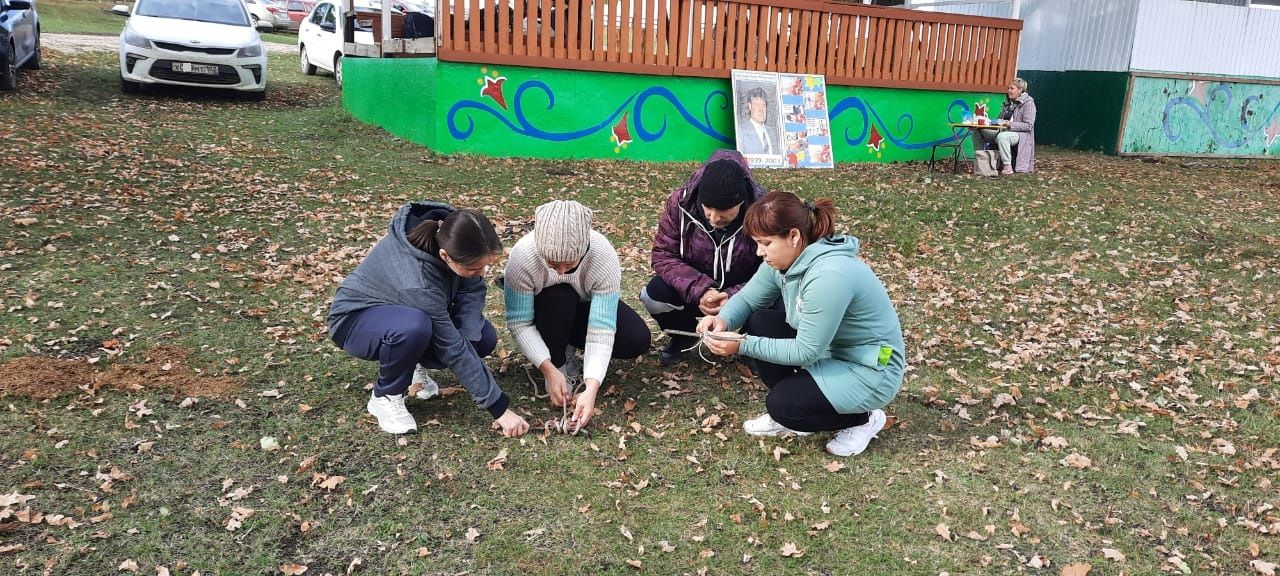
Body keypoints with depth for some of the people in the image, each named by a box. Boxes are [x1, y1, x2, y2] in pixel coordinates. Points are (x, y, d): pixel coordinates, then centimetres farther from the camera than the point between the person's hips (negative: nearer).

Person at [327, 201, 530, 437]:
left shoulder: (450, 230, -25)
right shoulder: (417, 282, -41)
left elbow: (473, 288, -10)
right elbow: (453, 349, -35)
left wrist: (467, 335, -28)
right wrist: (499, 407, -29)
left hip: (415, 310, 6)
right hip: (357, 319, -6)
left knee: (484, 338, -14)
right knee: (413, 328, -39)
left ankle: (412, 363, 10)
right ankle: (385, 397, -12)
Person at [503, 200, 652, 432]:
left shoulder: (605, 258, -35)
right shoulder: (522, 256, -36)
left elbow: (602, 330, -36)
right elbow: (519, 323, -28)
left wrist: (591, 389, -45)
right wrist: (549, 370, -37)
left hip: (588, 307, 1)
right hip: (544, 313, -1)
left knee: (637, 341, -23)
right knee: (559, 298, -36)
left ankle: (568, 346, 1)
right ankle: (558, 363, -12)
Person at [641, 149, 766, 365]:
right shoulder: (681, 201, -21)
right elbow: (664, 255, -17)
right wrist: (700, 290, -32)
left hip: (743, 290, -2)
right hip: (697, 286, 2)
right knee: (653, 295, -26)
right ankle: (685, 334, 8)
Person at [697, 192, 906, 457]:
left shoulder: (830, 276, -33)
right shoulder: (784, 260, -8)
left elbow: (806, 352, -28)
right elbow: (747, 299, 4)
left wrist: (743, 345, -27)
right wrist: (723, 320, -18)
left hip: (871, 371, -9)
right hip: (831, 351, 9)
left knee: (784, 404, -23)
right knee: (758, 323, -4)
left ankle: (863, 419, 4)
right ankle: (789, 414, 9)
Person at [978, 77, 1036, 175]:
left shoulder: (1028, 103, -4)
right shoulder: (1008, 102, 19)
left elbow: (1028, 126, -13)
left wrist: (1010, 124, -24)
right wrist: (997, 121, 3)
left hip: (1021, 134, -8)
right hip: (1004, 132, 8)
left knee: (1002, 136, -40)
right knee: (981, 131, -11)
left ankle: (1008, 167, -36)